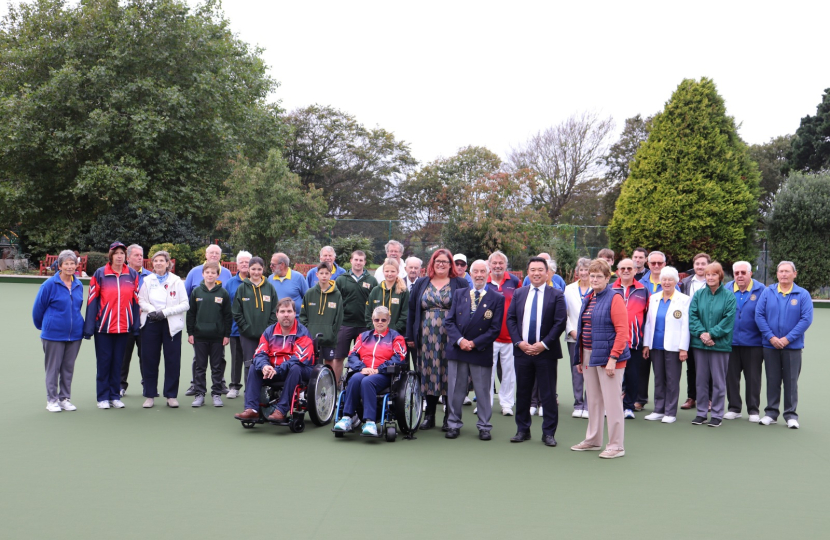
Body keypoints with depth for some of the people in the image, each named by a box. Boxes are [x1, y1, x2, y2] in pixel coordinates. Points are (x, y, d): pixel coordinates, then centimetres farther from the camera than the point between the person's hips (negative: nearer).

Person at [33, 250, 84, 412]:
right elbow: (38, 308, 0)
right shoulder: (50, 284, -9)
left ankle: (64, 398, 21)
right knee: (53, 368, 5)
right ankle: (52, 400, 15)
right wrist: (43, 326, 11)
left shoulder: (78, 285, 4)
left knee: (68, 368, 10)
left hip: (74, 333, 4)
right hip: (54, 334, -4)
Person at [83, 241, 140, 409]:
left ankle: (115, 396, 19)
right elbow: (92, 301, -4)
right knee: (103, 361, 4)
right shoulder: (100, 274, -3)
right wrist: (89, 328, -7)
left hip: (124, 327, 2)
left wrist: (135, 326, 3)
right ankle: (103, 397, 14)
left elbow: (135, 300, 7)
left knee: (118, 362, 10)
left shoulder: (133, 275, 5)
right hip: (103, 326, -2)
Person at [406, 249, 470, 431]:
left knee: (449, 375, 1)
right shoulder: (421, 284, 12)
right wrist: (410, 336, 5)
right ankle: (429, 415, 14)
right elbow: (412, 310, 10)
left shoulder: (460, 284, 4)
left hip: (450, 339, -2)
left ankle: (449, 417, 10)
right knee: (429, 375, 5)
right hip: (426, 339, 2)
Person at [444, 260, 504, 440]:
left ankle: (484, 426, 18)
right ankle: (454, 424, 21)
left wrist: (474, 343, -12)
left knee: (483, 391, 5)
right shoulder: (459, 294, 8)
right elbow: (449, 321, 4)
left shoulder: (497, 299, 0)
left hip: (481, 352, -2)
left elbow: (495, 329, -5)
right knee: (455, 390, 8)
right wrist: (459, 340, -12)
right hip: (457, 350, 2)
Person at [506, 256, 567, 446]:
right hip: (522, 350, 3)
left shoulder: (556, 295, -1)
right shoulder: (518, 293, 10)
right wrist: (519, 342, -7)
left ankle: (548, 432, 11)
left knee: (548, 394, 2)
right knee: (522, 393, 10)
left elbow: (560, 322, -7)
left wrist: (543, 344, -14)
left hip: (546, 352, -3)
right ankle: (522, 430, 20)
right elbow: (510, 319, 6)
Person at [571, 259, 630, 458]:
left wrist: (613, 358, -21)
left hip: (607, 356, -8)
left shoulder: (614, 298, -10)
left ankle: (616, 446, 6)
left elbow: (622, 331, -16)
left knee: (611, 401, -3)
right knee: (593, 400, 15)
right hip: (589, 356, 8)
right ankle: (593, 440, 26)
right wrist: (580, 358, 14)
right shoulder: (588, 299, 14)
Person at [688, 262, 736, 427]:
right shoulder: (698, 294, 6)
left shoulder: (729, 296, -2)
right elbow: (692, 315, 1)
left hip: (720, 344, -3)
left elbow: (728, 319, -9)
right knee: (701, 379, 9)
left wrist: (711, 334, -15)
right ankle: (701, 412, 18)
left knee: (718, 380, 3)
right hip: (700, 344, 3)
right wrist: (701, 333, -14)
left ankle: (717, 414, 12)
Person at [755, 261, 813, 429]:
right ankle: (771, 413, 19)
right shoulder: (767, 292, 1)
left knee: (791, 381, 6)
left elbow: (806, 319, -8)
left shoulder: (803, 295, -2)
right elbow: (759, 315, -2)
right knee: (772, 380, 9)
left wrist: (787, 339, -14)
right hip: (770, 345, 1)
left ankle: (791, 415, 16)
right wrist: (771, 337, -11)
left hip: (793, 346, -1)